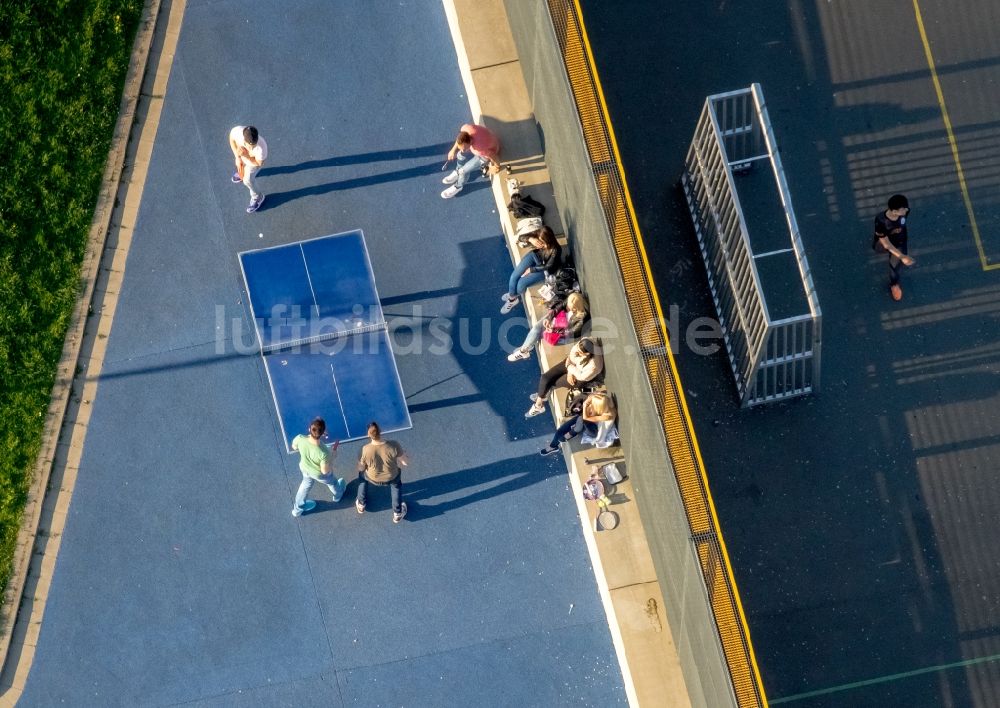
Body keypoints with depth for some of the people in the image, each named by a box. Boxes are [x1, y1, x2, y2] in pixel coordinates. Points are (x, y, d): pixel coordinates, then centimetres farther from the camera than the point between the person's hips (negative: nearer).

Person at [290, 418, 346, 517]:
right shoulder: (323, 453, -46)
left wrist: (312, 435, -7)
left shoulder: (300, 439, -36)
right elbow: (325, 471, -27)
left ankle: (298, 509, 59)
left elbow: (294, 447, -10)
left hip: (304, 468, 3)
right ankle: (338, 495, 68)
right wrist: (334, 451, -21)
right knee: (332, 482, 33)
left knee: (306, 484, 36)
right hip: (320, 474, -3)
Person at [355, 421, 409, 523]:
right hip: (391, 477, 0)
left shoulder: (365, 450, -32)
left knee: (362, 472, 36)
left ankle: (361, 504, 52)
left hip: (373, 478, 0)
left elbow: (360, 468, -13)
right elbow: (406, 462, -21)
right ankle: (397, 513, 47)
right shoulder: (394, 445, -34)